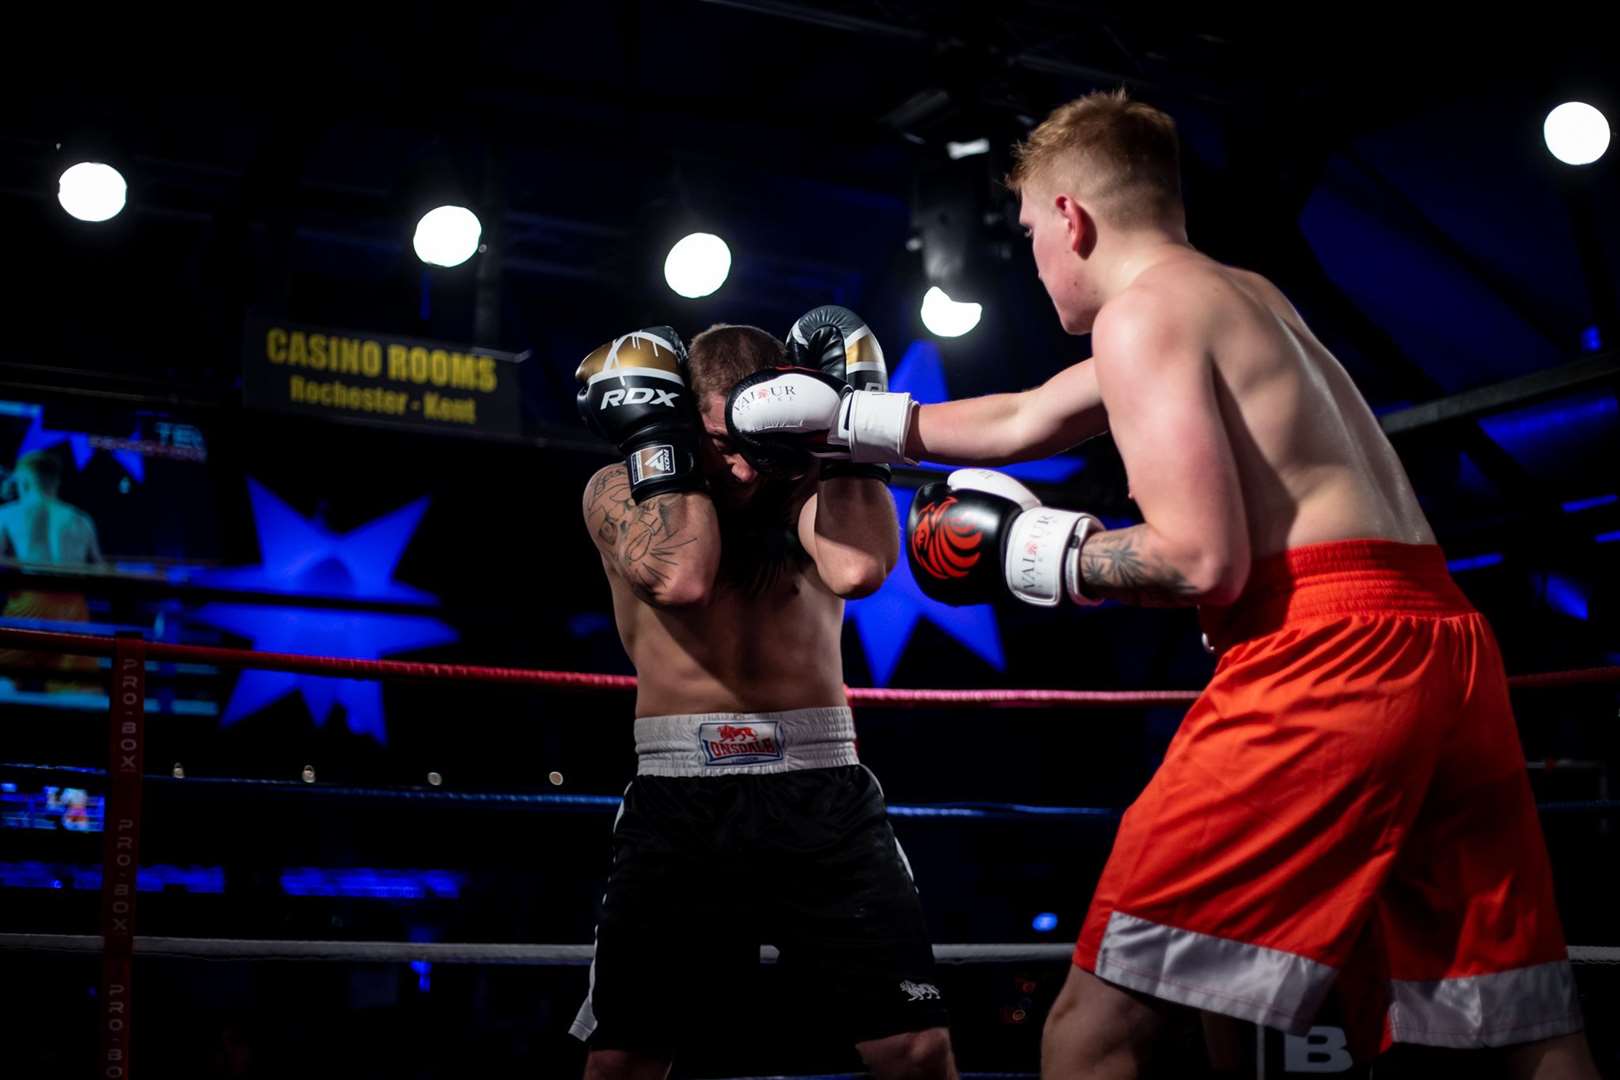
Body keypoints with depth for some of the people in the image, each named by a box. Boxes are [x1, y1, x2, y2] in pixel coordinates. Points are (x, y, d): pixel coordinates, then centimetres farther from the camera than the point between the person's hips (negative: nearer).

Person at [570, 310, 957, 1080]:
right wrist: (658, 434, -10)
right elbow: (680, 576, -18)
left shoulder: (810, 485, 6)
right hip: (679, 797, 0)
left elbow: (859, 568, -17)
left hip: (820, 791, 1)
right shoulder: (620, 490, 3)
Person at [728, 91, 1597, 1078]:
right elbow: (1022, 421, 36)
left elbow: (1204, 560, -14)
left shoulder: (1141, 311, -1)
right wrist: (842, 418, 41)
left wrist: (1037, 554, 2)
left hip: (1323, 651, -9)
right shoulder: (1245, 297, 27)